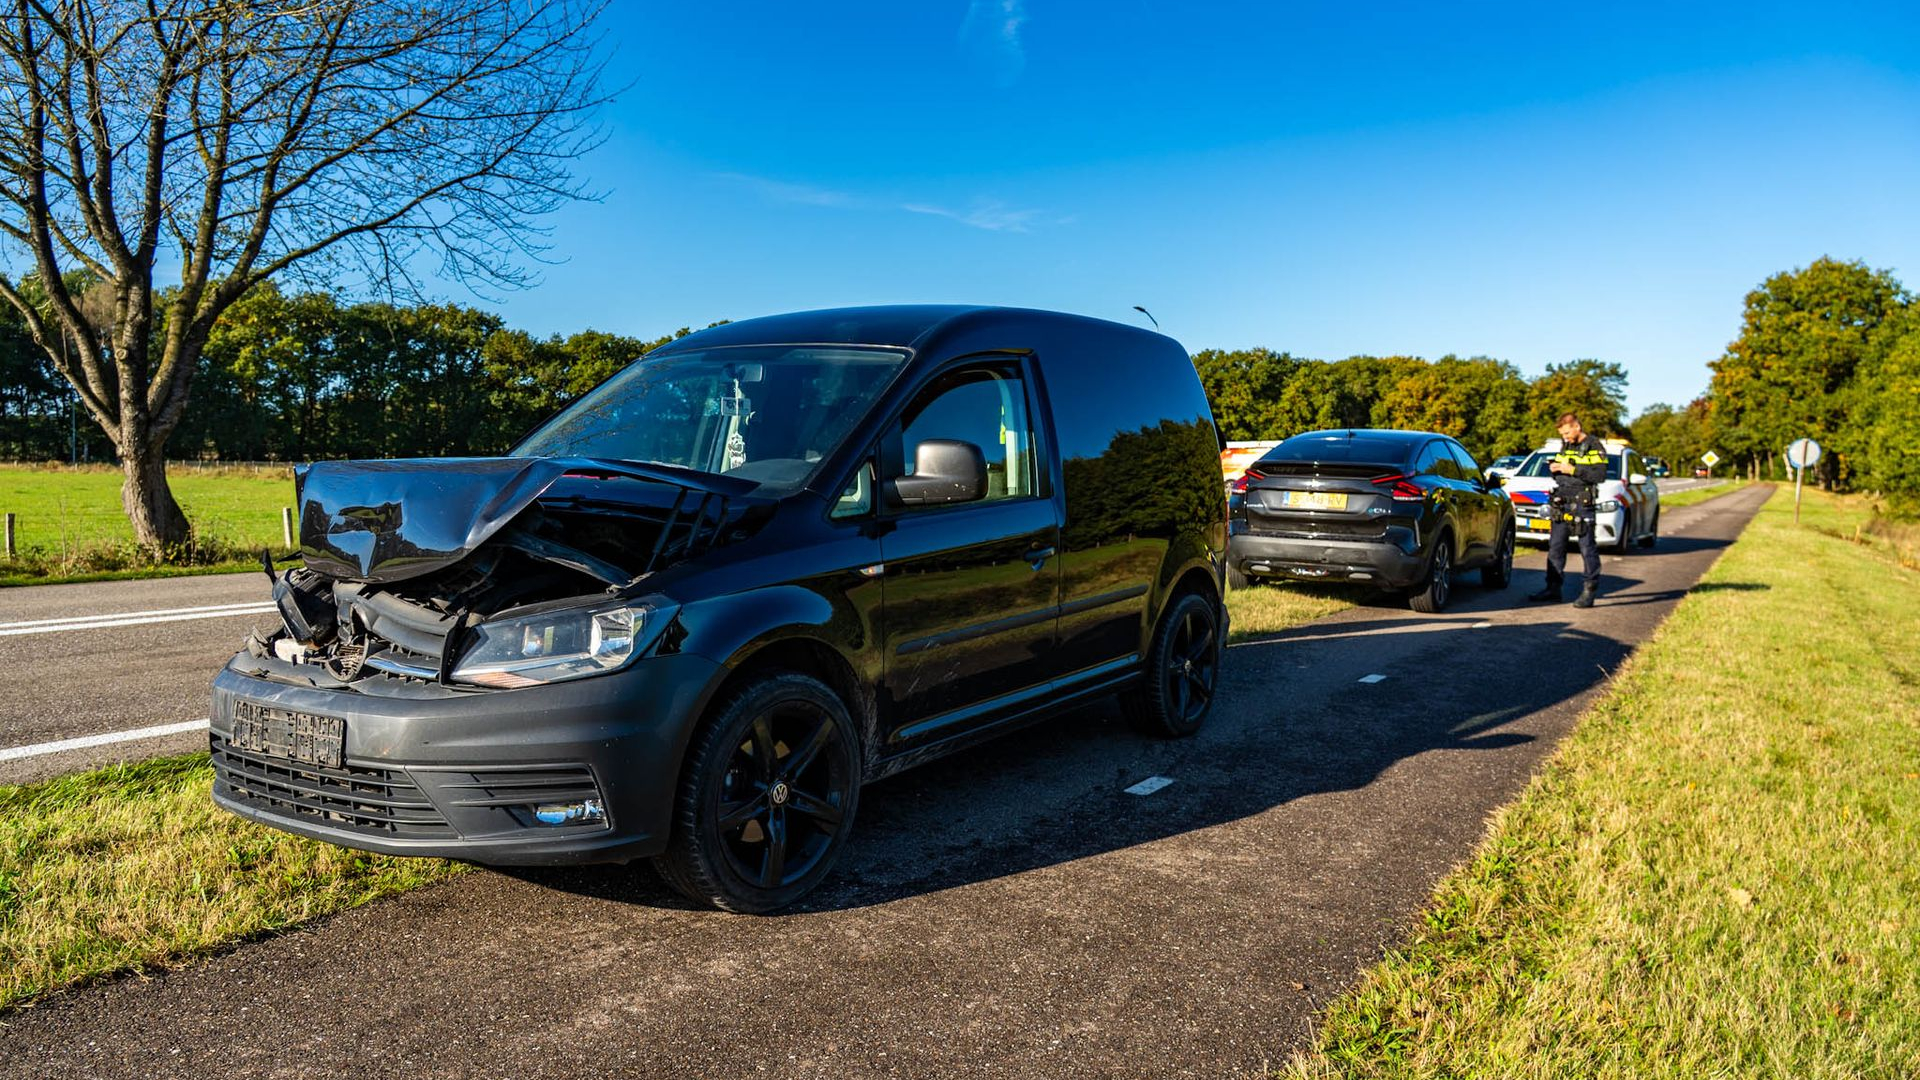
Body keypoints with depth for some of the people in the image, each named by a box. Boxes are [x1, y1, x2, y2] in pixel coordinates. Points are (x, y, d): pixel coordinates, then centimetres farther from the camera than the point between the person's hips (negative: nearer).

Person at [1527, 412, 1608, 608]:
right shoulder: (1565, 446, 18)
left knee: (1587, 547, -5)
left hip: (1582, 503, -7)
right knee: (1555, 546, 7)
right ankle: (1553, 588, 13)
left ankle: (1589, 591, -3)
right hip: (1561, 502, 7)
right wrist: (1554, 468, 3)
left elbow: (1600, 474, -15)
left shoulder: (1594, 447, -4)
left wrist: (1572, 469, -19)